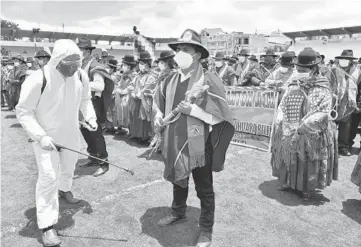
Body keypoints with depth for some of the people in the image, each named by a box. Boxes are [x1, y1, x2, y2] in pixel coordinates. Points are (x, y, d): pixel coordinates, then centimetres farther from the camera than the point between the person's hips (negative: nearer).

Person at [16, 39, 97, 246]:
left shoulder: (81, 76, -12)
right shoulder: (38, 79, -27)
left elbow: (85, 100, 7)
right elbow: (23, 112, -19)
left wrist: (90, 117, -9)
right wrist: (41, 136, -28)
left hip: (71, 134, 5)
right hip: (46, 136, -5)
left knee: (69, 167, 26)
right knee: (49, 177, -9)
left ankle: (64, 190, 59)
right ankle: (47, 226, 5)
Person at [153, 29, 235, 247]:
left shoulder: (209, 81, -17)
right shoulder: (171, 80, 1)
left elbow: (221, 118, -18)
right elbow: (160, 103, 21)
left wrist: (193, 110, -27)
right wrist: (159, 117, 2)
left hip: (199, 146, -6)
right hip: (175, 144, 6)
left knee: (204, 190, 11)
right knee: (178, 181, 26)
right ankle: (178, 212, 51)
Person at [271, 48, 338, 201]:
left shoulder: (321, 89, -11)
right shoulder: (293, 85, 3)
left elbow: (322, 114, -17)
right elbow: (283, 105, 9)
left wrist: (302, 127, -23)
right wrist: (281, 121, -5)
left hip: (311, 135, -4)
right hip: (288, 133, 5)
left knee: (309, 163, 8)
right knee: (288, 160, 16)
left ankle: (308, 189, 27)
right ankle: (287, 182, 36)